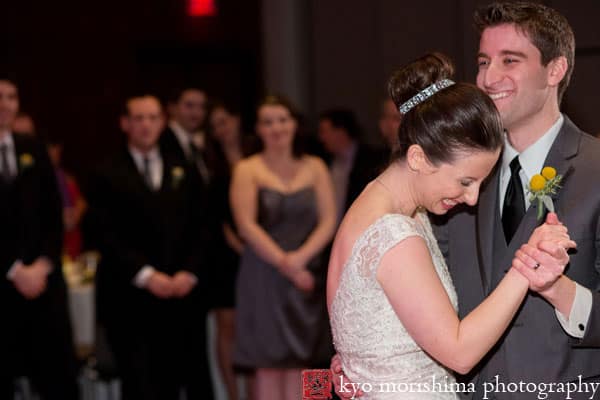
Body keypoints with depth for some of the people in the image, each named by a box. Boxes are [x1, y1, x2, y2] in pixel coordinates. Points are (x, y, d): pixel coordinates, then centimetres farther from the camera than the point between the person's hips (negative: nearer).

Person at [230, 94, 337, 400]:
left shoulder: (314, 168, 10)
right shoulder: (248, 170, 3)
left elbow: (328, 221, 3)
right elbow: (246, 225, -6)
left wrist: (301, 257, -12)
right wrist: (284, 264, -12)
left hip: (306, 276, 2)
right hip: (264, 276, -2)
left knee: (298, 364, 3)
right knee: (268, 364, -4)